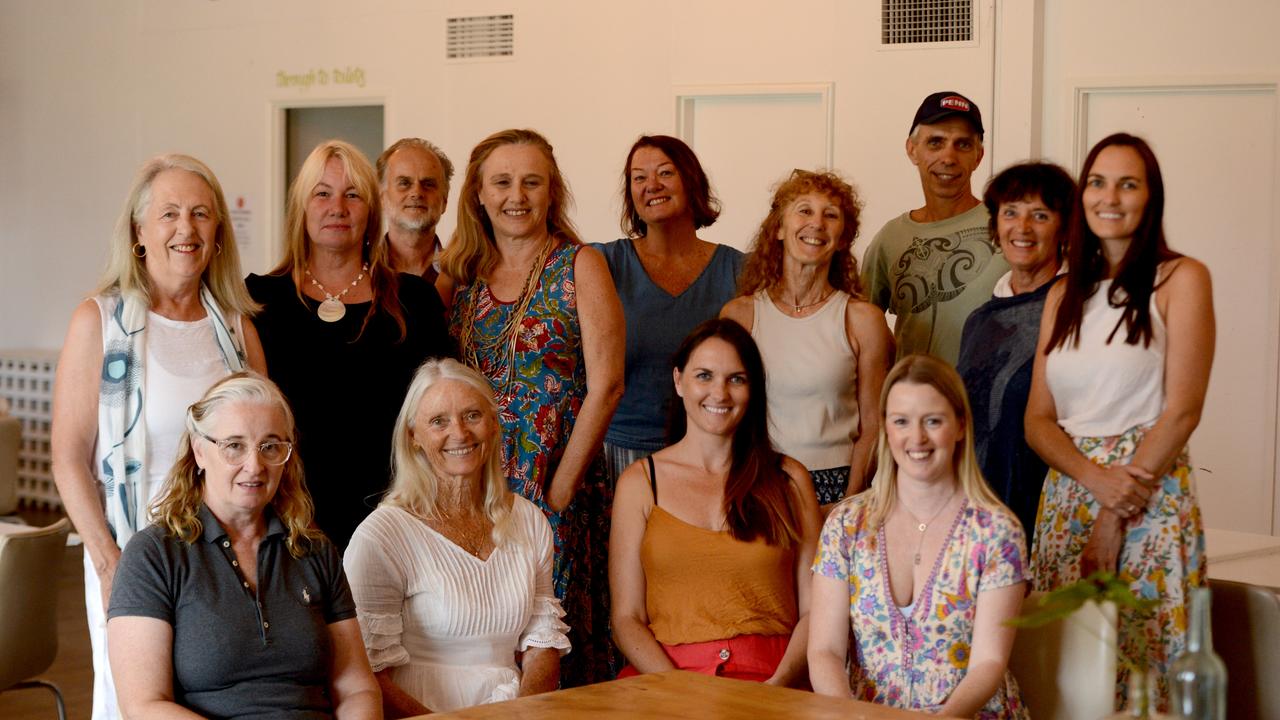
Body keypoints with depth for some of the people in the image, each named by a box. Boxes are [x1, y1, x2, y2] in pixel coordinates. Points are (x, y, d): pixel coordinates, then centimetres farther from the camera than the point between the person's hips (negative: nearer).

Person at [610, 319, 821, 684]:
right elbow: (626, 617, 4)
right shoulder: (640, 482, 10)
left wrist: (777, 684, -12)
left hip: (772, 678, 0)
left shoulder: (789, 479, 12)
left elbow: (813, 610, 7)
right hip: (664, 673, 0)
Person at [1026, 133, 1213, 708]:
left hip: (1151, 498, -5)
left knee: (1139, 667, -4)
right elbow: (1038, 419, 9)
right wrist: (1096, 478, -11)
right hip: (1067, 493, 5)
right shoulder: (1064, 295, 14)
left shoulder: (1180, 280, -2)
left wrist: (1117, 517, -12)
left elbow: (1182, 411, -9)